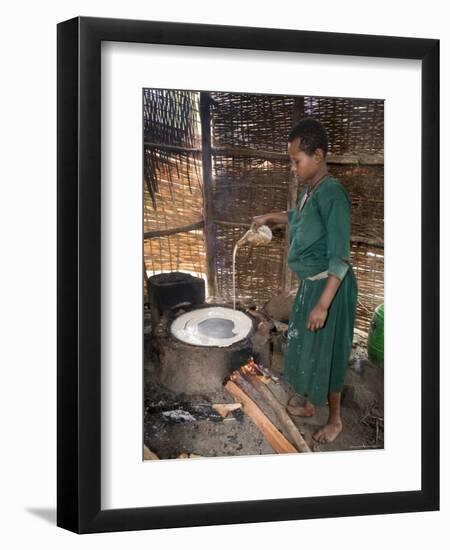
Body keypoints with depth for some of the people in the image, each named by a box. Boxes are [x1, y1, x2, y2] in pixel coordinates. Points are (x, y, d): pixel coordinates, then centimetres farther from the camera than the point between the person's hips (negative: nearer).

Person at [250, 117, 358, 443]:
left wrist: (323, 304, -29)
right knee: (306, 346, 21)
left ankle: (335, 419, 22)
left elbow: (340, 259, -27)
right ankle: (309, 401, 40)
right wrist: (269, 217, 23)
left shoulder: (332, 194, -25)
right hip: (310, 283, 9)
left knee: (327, 352, 4)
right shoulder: (310, 190, 4)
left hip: (330, 286, -9)